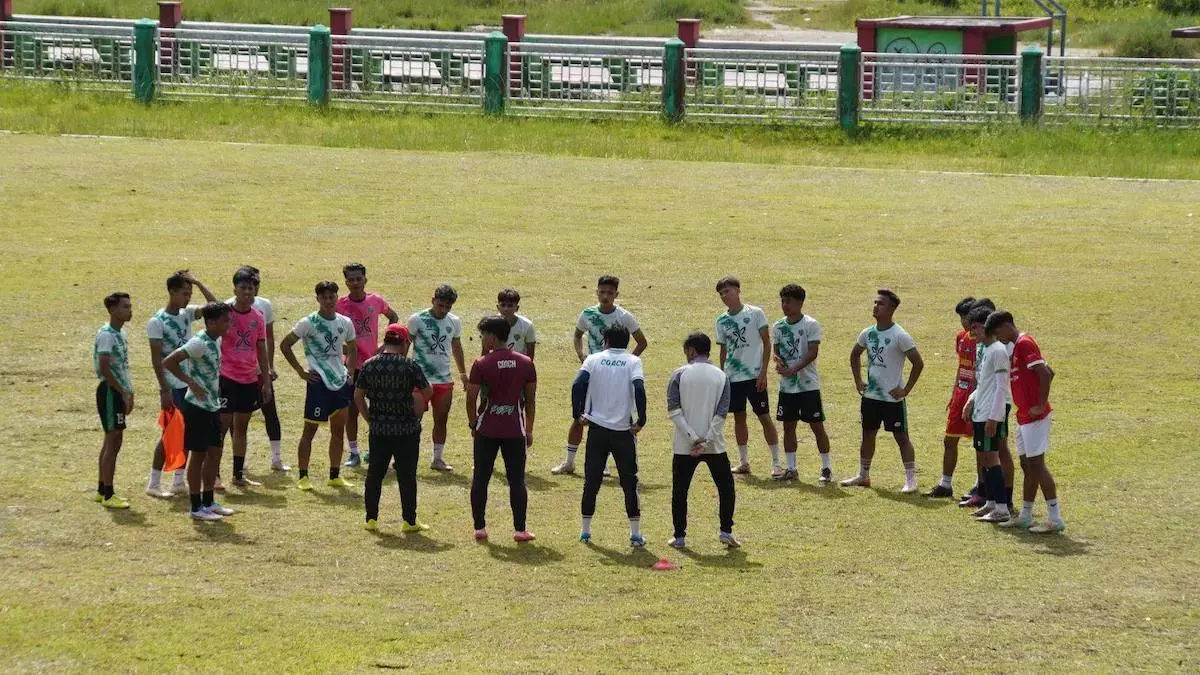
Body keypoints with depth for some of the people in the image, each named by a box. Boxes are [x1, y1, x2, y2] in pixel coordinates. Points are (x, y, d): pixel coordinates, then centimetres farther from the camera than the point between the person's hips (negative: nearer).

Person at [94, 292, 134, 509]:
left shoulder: (120, 333, 13)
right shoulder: (107, 334, -16)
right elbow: (104, 368, -22)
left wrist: (129, 392, 18)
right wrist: (123, 393, -20)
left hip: (118, 392, 10)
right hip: (110, 392, -10)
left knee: (111, 441, 14)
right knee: (113, 441, -8)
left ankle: (102, 490, 22)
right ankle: (107, 495, -6)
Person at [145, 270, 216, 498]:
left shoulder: (187, 313, 7)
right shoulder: (157, 322, -12)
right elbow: (156, 359, -14)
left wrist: (198, 283, -7)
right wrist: (164, 390, -17)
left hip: (190, 383, 7)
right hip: (173, 386, -7)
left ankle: (179, 481, 17)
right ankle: (154, 484, 3)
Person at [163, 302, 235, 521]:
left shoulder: (217, 341, 8)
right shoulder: (199, 343, -19)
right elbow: (169, 362, -24)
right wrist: (192, 383, -23)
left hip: (213, 406, 9)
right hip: (198, 406, -9)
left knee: (215, 453, 14)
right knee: (198, 455, -2)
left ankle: (209, 502, 24)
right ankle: (197, 508, 5)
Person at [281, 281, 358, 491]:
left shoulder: (345, 323, 7)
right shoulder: (309, 323, -9)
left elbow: (352, 349, 23)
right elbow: (285, 345, -7)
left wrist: (349, 371, 9)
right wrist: (301, 372, -9)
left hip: (340, 381, 6)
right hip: (319, 382, -6)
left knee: (338, 430, 9)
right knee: (310, 429, -2)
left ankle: (335, 476, 17)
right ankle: (303, 477, 3)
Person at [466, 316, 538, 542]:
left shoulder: (481, 364, -8)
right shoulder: (526, 363, 1)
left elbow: (471, 398, -8)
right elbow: (530, 399, 6)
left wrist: (473, 423, 7)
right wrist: (529, 429, 14)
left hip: (487, 430, -2)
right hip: (515, 429, 2)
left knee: (480, 479, 9)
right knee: (517, 480, 5)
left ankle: (479, 528, 10)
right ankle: (520, 530, 3)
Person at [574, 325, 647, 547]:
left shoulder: (594, 360, 3)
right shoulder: (633, 362, 0)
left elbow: (578, 385, -10)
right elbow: (639, 389, -16)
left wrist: (578, 415, -1)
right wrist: (641, 420, -11)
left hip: (597, 429, 1)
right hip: (623, 430, -1)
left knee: (591, 481, 11)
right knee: (629, 482, 6)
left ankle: (585, 530, 16)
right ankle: (635, 533, 3)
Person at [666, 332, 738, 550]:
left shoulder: (679, 375, -2)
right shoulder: (721, 376, 3)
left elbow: (673, 411, -9)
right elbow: (721, 413, -5)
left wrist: (693, 438, -11)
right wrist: (706, 441, -8)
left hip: (684, 447, -1)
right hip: (715, 446, 1)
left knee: (679, 491, 10)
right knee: (726, 487, 13)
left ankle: (679, 536, 9)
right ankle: (726, 531, 3)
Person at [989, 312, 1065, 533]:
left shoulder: (1024, 343, -14)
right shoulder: (1018, 345, 17)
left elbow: (1045, 373, -24)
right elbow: (1049, 372, 21)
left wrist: (1041, 405, -20)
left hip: (1034, 416, -10)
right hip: (1024, 416, 10)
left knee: (1036, 464, -10)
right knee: (1027, 465, 14)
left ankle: (1055, 519, -10)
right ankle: (1025, 517, 22)